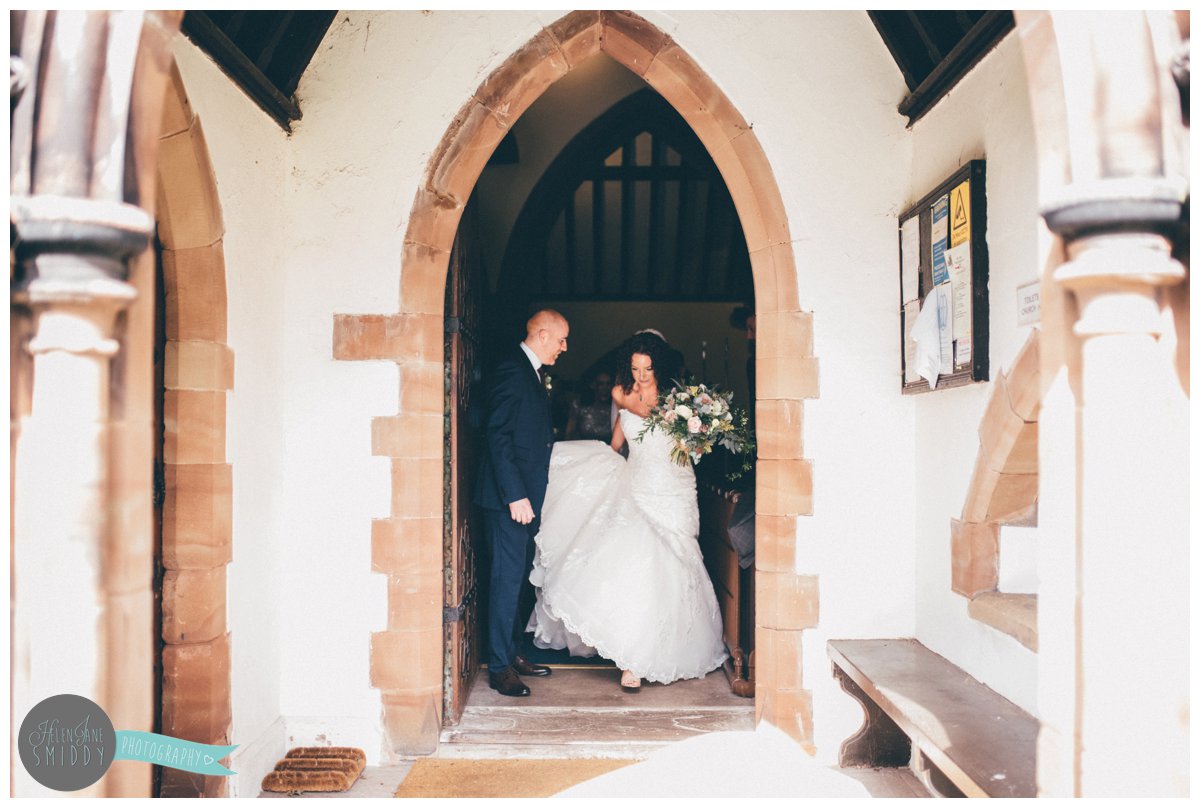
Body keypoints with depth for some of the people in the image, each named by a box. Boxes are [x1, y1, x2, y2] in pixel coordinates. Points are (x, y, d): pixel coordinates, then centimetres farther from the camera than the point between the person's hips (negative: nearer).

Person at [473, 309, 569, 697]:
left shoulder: (532, 373, 16)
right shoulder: (511, 370, -14)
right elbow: (498, 436, -20)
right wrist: (515, 495, -22)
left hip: (525, 495, 10)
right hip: (510, 497, -10)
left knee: (518, 577, 15)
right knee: (507, 578, -4)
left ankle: (512, 654, 26)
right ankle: (499, 668, 4)